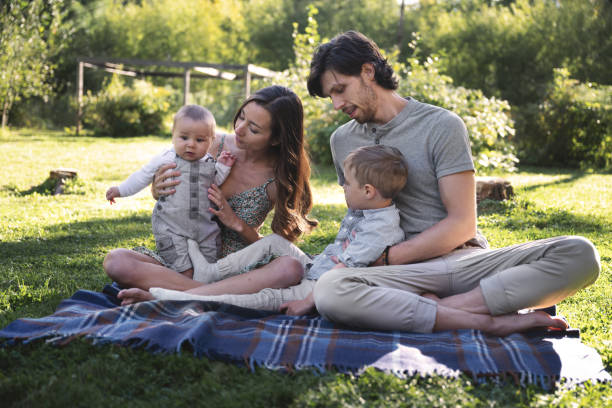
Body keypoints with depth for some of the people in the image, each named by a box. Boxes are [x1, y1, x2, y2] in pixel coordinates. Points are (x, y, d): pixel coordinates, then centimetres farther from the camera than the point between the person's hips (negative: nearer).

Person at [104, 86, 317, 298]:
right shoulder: (216, 145, -3)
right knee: (115, 261, -24)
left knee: (291, 269, -35)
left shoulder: (280, 178, -9)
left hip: (234, 271, -2)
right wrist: (158, 191, -11)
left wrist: (237, 224, -17)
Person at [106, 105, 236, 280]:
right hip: (171, 229, -3)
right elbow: (143, 176, 9)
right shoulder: (166, 159, -4)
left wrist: (223, 168, 1)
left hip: (205, 229, 4)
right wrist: (121, 190, 13)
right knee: (184, 272, -12)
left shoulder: (210, 163, 5)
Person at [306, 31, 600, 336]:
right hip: (408, 273, 2)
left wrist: (386, 259, -10)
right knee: (329, 290, -34)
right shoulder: (342, 140, 15)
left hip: (465, 261, -1)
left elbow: (461, 223, -4)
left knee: (580, 254, -24)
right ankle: (487, 322, -27)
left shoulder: (442, 125, 1)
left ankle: (450, 306, -30)